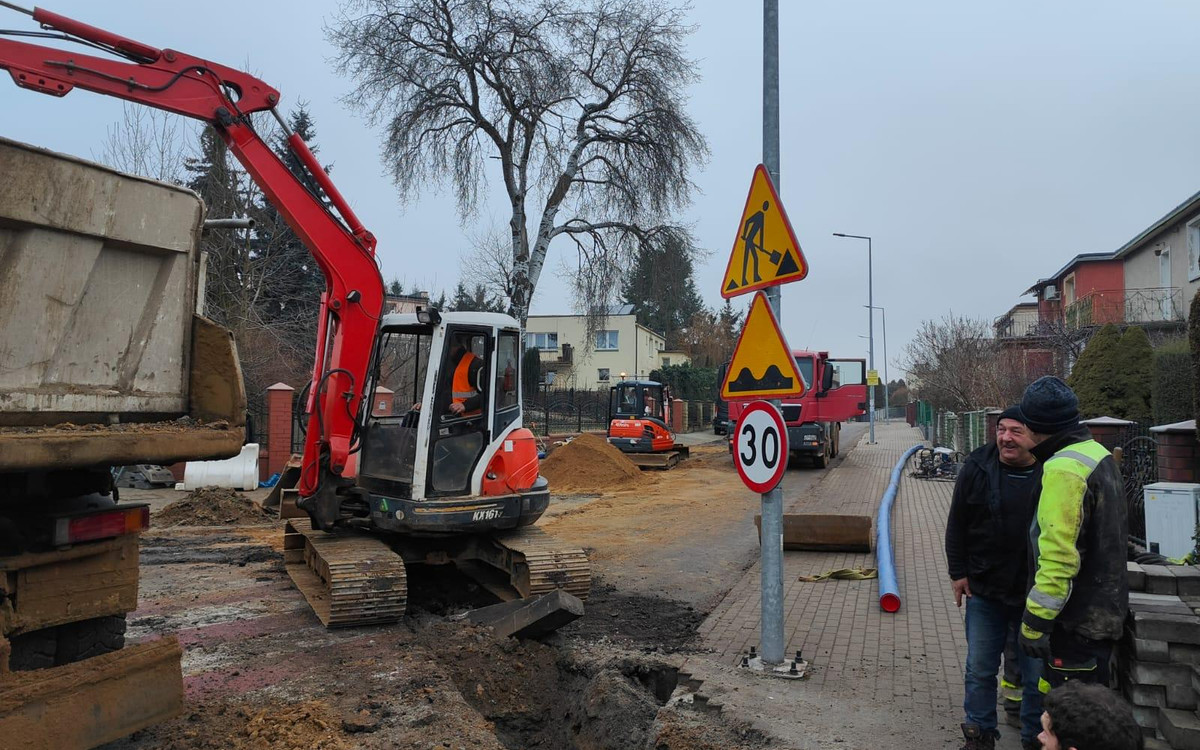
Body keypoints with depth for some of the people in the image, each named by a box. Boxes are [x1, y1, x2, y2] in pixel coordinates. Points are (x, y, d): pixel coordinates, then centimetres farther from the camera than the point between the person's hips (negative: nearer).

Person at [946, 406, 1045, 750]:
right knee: (980, 670, 12)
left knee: (1038, 676, 11)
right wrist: (958, 572, 1)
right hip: (984, 592, 2)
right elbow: (957, 524, 3)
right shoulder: (977, 467, -4)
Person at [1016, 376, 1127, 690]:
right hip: (1105, 610, 10)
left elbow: (1058, 556, -28)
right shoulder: (1099, 453, 9)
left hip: (1078, 621, -10)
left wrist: (1035, 622, -22)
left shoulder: (1063, 470, -24)